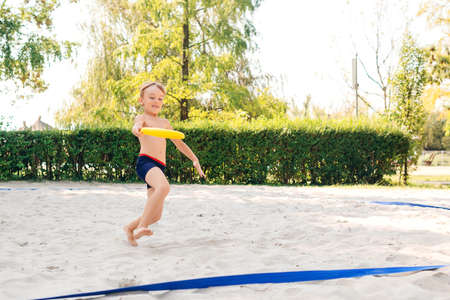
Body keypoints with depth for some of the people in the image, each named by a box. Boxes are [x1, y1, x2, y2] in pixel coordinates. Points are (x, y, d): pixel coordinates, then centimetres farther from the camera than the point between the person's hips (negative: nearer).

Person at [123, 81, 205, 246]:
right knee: (164, 187, -38)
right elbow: (137, 125, -18)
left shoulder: (164, 123, 26)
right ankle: (141, 226, -32)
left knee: (156, 215, 3)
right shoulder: (142, 118, 7)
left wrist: (195, 159, 32)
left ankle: (130, 227, 27)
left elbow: (179, 142, 36)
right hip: (145, 161, -7)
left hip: (159, 168, 7)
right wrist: (136, 129, -42)